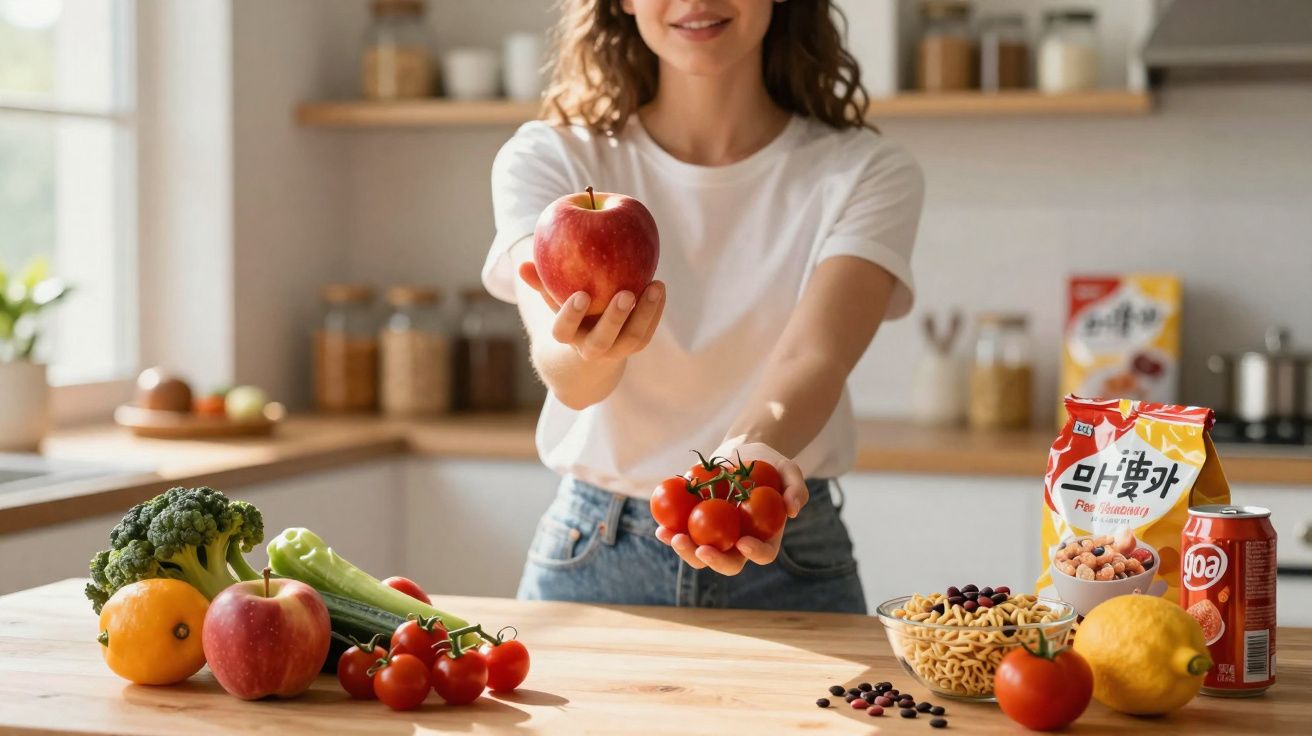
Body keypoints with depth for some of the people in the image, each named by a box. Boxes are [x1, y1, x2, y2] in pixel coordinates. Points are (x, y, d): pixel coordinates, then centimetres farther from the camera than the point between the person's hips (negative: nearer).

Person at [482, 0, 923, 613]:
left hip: (787, 570, 0)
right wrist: (588, 350, -43)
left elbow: (812, 358, -21)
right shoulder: (547, 160, -5)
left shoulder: (867, 173, -5)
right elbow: (562, 374, -20)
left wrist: (752, 448, -42)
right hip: (591, 558, 0)